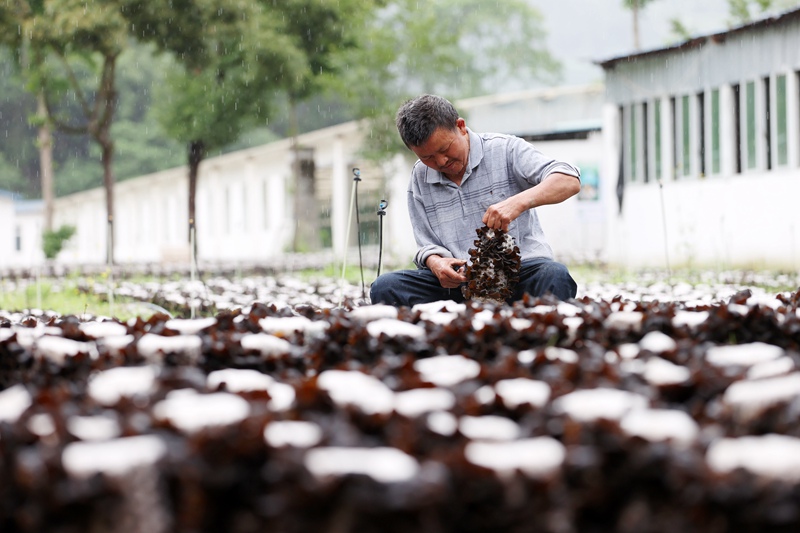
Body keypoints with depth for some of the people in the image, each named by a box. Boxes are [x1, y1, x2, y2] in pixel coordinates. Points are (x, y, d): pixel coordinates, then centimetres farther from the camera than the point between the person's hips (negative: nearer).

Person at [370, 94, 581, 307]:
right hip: (461, 281, 4)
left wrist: (518, 202, -32)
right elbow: (428, 245, 15)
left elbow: (570, 181, -14)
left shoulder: (504, 149, -2)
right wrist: (436, 263, -11)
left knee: (556, 278, -38)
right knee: (384, 287, -21)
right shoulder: (420, 178, 11)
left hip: (519, 267, -4)